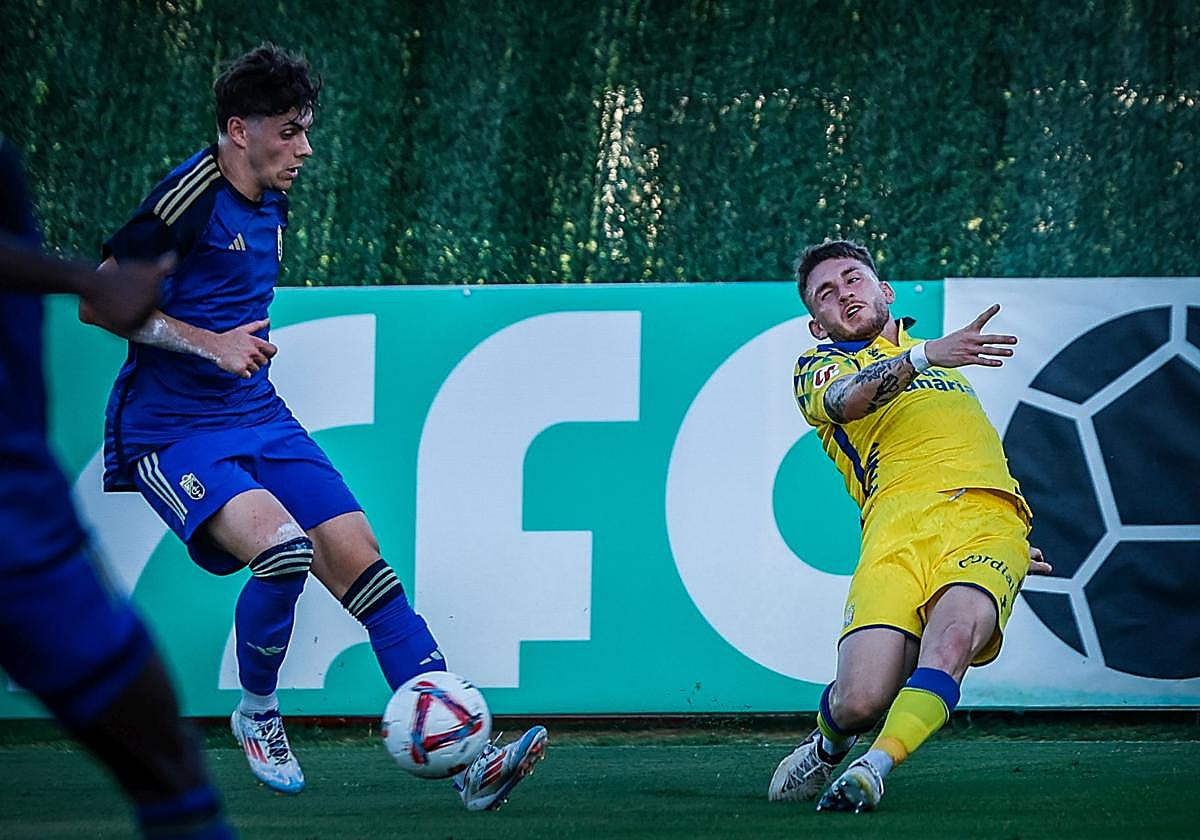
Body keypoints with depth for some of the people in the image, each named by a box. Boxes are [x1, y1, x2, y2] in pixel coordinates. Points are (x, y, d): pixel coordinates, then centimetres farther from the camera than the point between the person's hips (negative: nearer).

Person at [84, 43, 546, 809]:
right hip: (171, 431, -8)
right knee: (284, 549, -29)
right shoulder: (192, 195, -13)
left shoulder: (270, 206, 13)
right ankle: (257, 713, 0)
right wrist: (209, 344, -19)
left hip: (258, 416, 8)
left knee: (357, 556, -7)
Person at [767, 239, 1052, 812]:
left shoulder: (939, 357, 38)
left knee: (951, 638, -34)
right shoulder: (818, 367, 20)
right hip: (897, 524, -3)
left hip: (987, 517, 3)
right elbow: (846, 400, -6)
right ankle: (827, 748, 15)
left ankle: (873, 771, -31)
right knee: (859, 701, -20)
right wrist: (923, 356, -23)